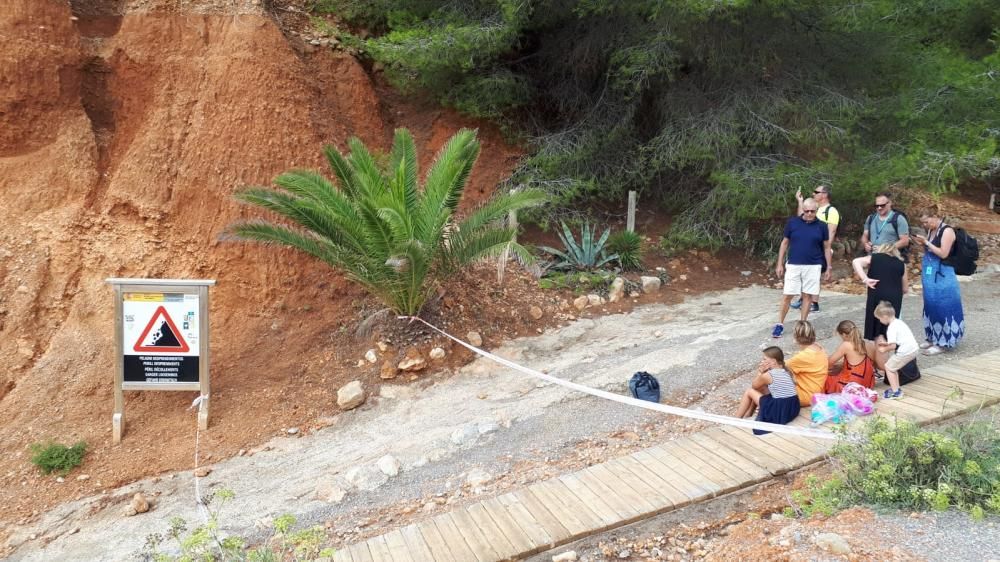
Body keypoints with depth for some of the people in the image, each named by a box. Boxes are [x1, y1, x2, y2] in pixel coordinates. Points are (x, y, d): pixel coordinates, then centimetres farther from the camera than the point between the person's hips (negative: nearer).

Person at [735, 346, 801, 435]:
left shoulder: (767, 375, -9)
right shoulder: (786, 372, 12)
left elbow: (754, 385, 10)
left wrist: (760, 371, 9)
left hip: (778, 412, -8)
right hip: (794, 408, 8)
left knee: (749, 391, 11)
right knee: (761, 388, 25)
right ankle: (746, 417, 36)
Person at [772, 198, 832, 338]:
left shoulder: (821, 226, 0)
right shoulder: (792, 222, -2)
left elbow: (827, 248, 7)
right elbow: (784, 243, 5)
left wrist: (828, 268, 5)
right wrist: (780, 264, 2)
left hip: (813, 267, 1)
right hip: (793, 265, 0)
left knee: (807, 296, 6)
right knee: (787, 296, 1)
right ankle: (780, 324, 10)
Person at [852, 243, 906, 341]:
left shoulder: (874, 258, 14)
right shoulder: (901, 264, 16)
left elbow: (856, 261, -4)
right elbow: (904, 289, 18)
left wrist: (865, 279, -8)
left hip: (876, 296, -1)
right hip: (894, 298, 1)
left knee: (876, 328, 7)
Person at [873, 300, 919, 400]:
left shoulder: (891, 328, -17)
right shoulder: (898, 322, 13)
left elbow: (893, 346, -20)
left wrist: (884, 349, -3)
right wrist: (885, 343, 18)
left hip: (905, 351, -9)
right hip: (913, 348, 9)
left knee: (888, 367, 4)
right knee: (892, 367, 22)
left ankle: (895, 392, 6)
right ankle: (896, 388, 28)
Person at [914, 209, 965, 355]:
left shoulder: (947, 231, -13)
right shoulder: (931, 231, 10)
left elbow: (943, 253, -19)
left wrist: (927, 243, -17)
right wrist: (923, 244, -2)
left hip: (942, 275, -8)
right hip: (930, 275, 8)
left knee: (941, 306, -5)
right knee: (931, 305, 12)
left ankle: (942, 342, 0)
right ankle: (933, 338, 22)